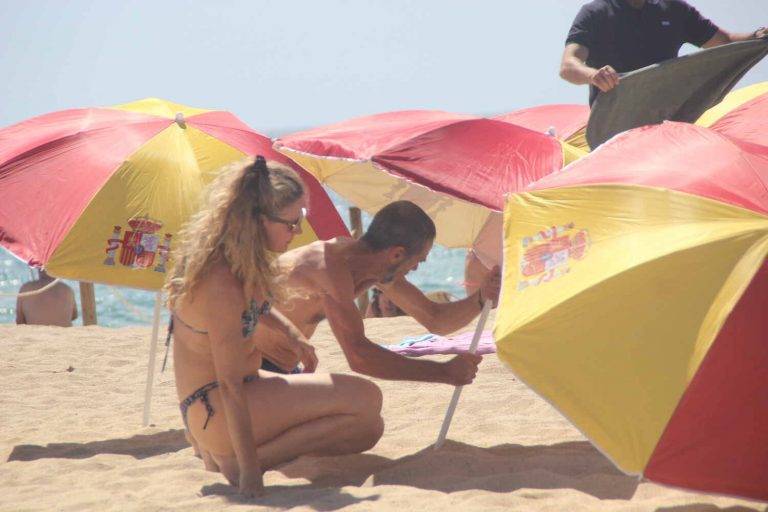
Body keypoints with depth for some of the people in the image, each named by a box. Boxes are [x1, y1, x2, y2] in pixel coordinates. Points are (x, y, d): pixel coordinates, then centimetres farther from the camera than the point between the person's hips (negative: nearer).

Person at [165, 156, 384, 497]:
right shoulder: (223, 283, -26)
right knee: (366, 400, -18)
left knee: (368, 426, 13)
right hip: (215, 410, -10)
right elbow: (229, 385, -26)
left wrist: (290, 333, 10)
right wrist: (249, 469, -25)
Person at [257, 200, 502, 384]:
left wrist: (481, 297, -12)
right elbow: (358, 355, -40)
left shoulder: (381, 266, -1)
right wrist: (445, 372, -37)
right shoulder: (330, 266, -31)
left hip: (281, 367, 9)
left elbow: (436, 320, 8)